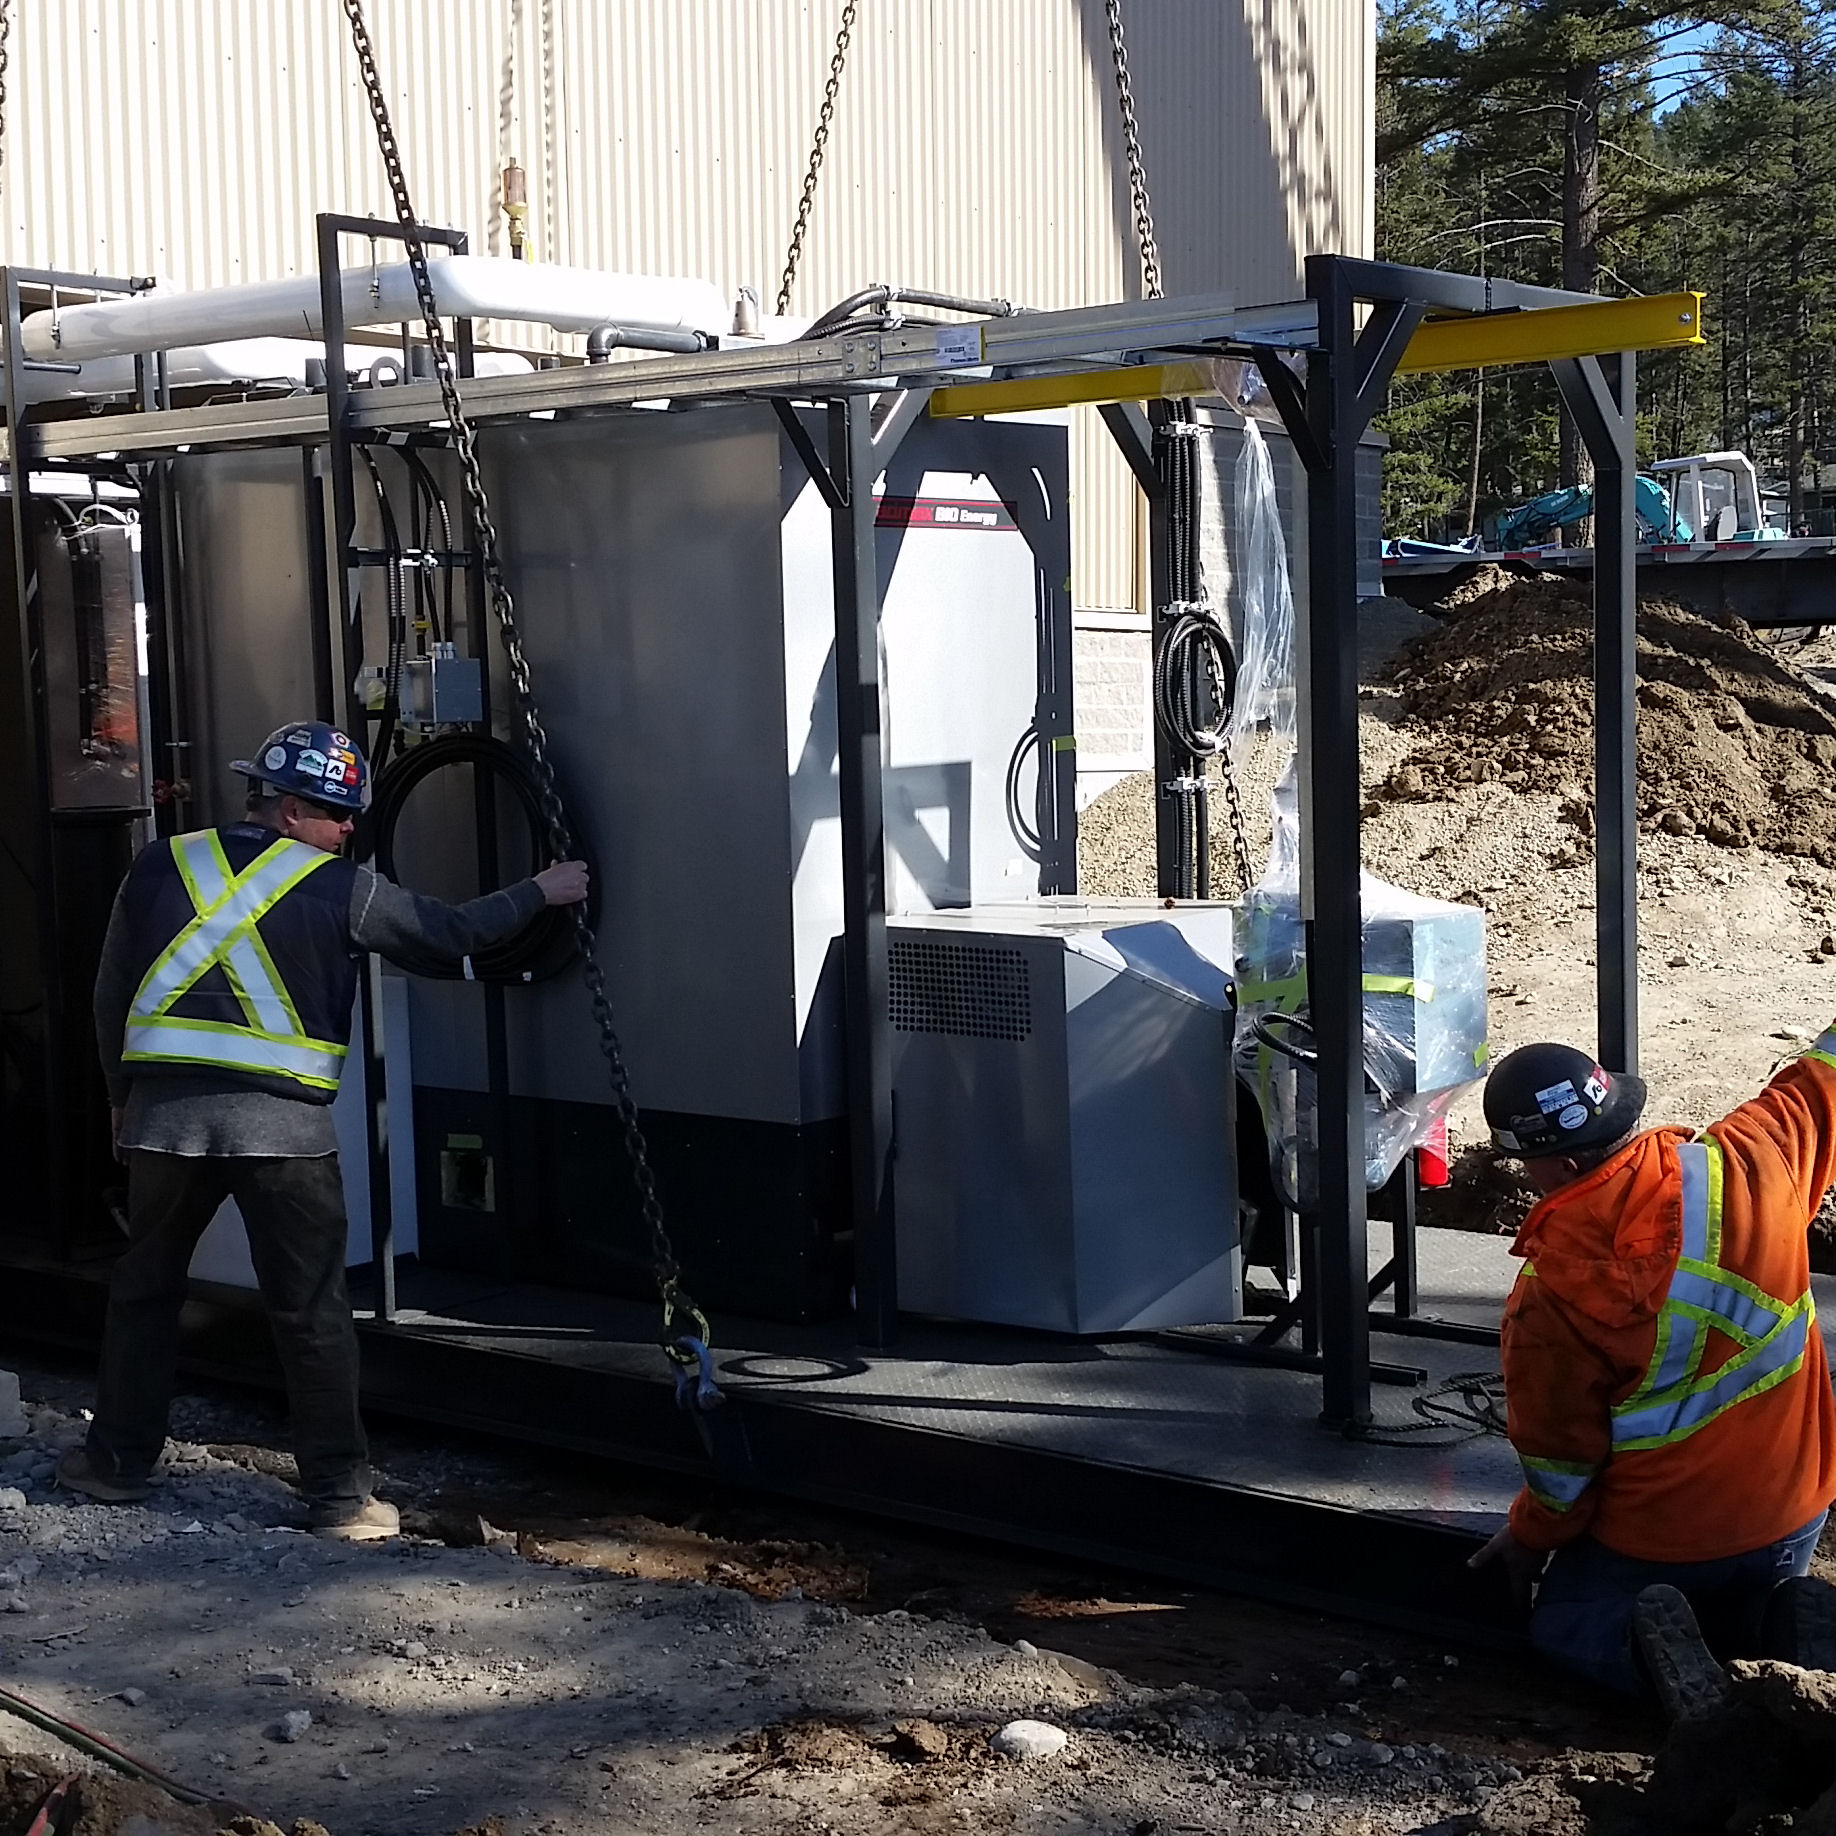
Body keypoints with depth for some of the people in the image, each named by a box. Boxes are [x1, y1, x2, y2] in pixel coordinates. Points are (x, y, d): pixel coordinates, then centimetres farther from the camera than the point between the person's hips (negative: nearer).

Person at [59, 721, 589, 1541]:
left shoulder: (160, 867, 8)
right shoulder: (340, 890, -2)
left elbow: (110, 993, 12)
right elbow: (450, 931, 6)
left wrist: (123, 1095, 23)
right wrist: (541, 891, 21)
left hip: (164, 1115, 3)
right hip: (281, 1124, -3)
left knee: (144, 1289, 20)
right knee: (312, 1312, 4)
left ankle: (118, 1460, 29)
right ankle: (339, 1494, 8)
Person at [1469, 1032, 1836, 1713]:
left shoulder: (1549, 1296, -26)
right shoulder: (1747, 1163, -19)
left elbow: (1559, 1451, -11)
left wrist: (1530, 1537, 8)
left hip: (1657, 1540, -4)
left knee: (1564, 1626, 24)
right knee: (1752, 1594, 35)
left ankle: (1644, 1646, -9)